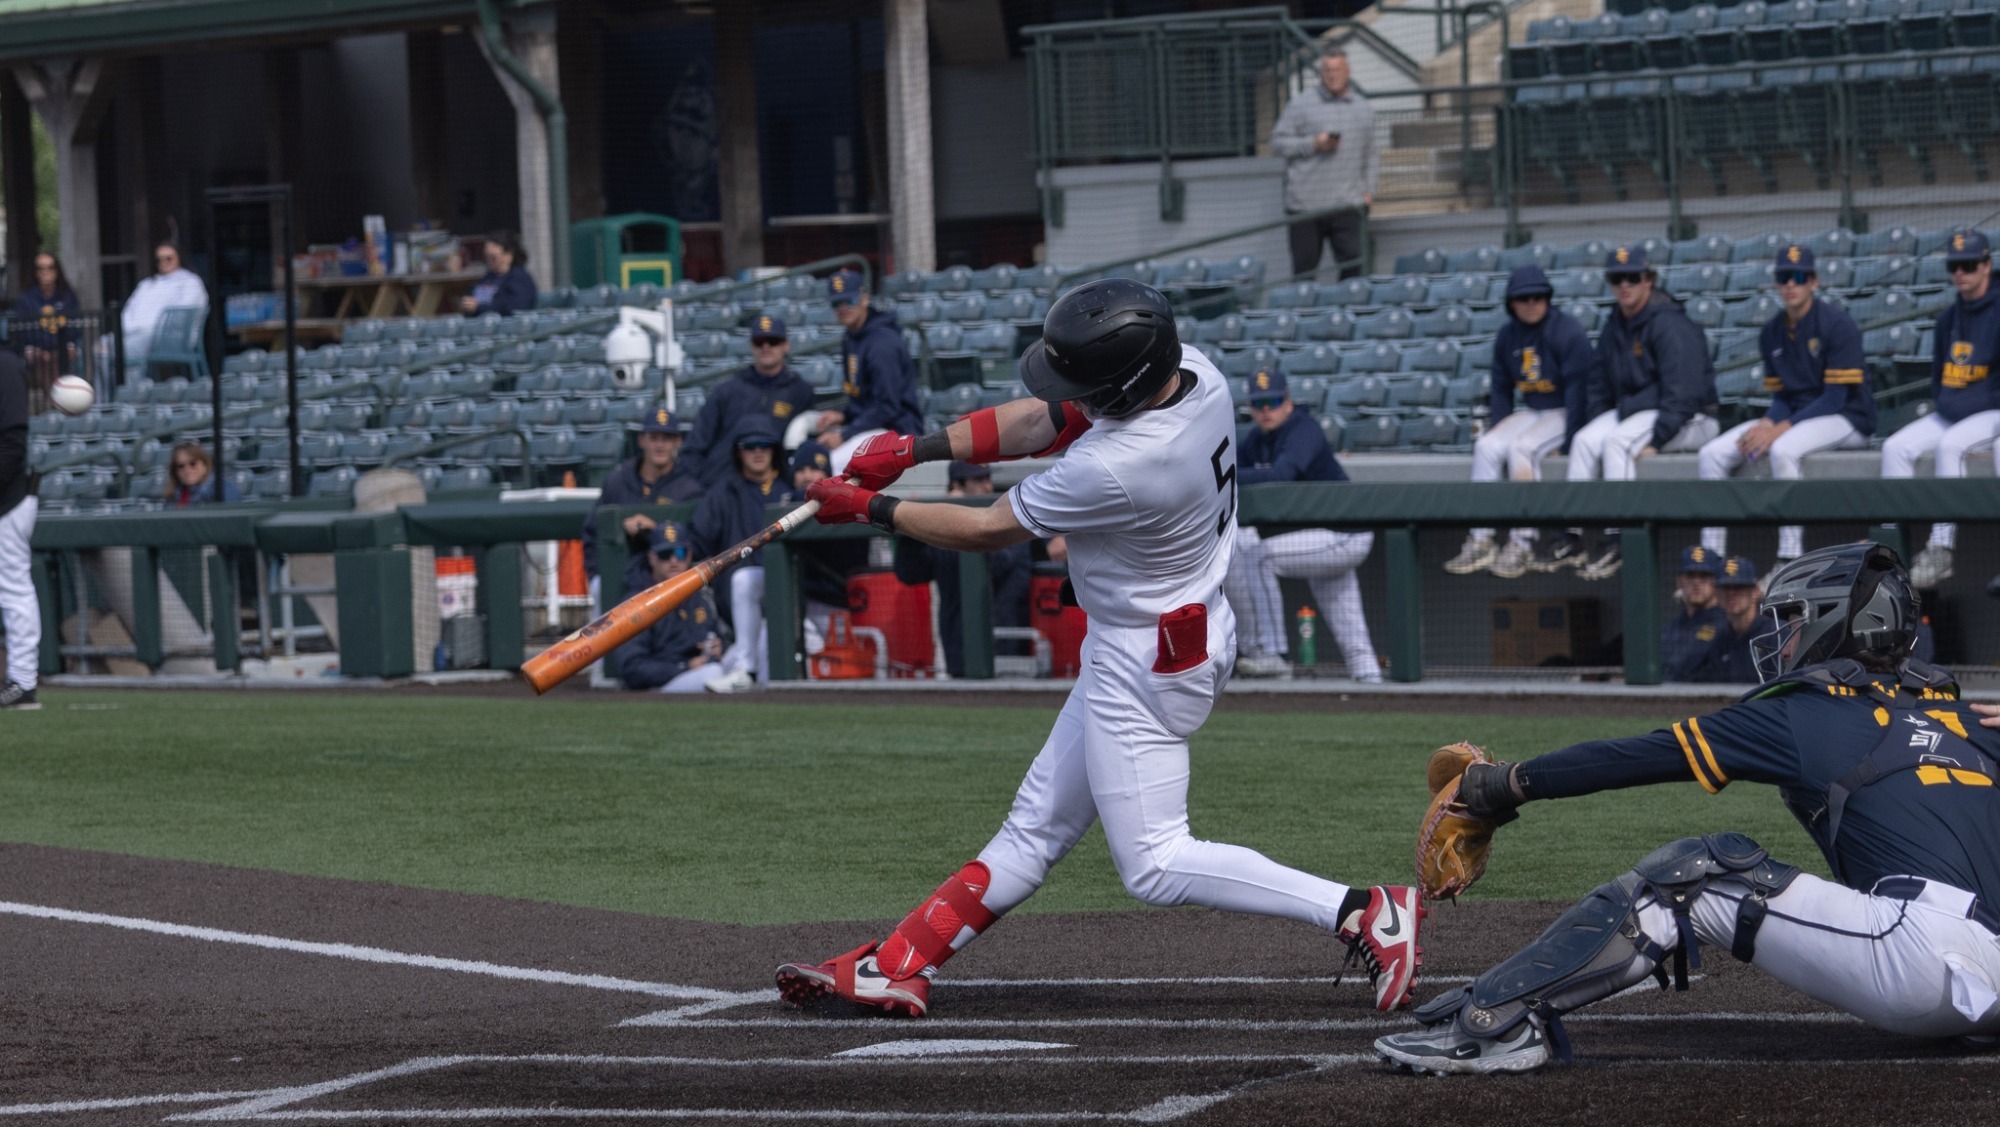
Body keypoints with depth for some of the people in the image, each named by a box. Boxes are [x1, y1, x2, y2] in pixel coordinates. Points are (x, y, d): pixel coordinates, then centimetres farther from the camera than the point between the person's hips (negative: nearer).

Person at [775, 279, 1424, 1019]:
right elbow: (1044, 422, 4)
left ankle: (1363, 913, -7)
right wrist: (915, 449, -3)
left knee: (1154, 866, -4)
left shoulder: (1119, 471, -33)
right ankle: (894, 970, 22)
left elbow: (987, 531, -18)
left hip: (1148, 660, -10)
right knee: (1038, 825, 14)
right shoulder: (1195, 376, -8)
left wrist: (871, 510, -6)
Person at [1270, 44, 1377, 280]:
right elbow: (1278, 142, 1)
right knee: (1304, 265, 4)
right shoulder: (1300, 106, 2)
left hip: (1348, 205, 2)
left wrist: (1369, 188, 9)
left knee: (1352, 265, -7)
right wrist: (1313, 144, -11)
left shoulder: (1364, 109, 13)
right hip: (1306, 204, -2)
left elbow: (1370, 155, 21)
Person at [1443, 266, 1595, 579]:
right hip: (1530, 411, 7)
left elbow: (1579, 388, -15)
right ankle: (1480, 542, -21)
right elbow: (1500, 389, 14)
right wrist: (1496, 428, -1)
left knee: (1521, 447, -30)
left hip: (1564, 413, -6)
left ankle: (1523, 543, -30)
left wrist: (1567, 440, -21)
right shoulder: (1508, 336, 7)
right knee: (1486, 447, -17)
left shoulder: (1567, 332, -13)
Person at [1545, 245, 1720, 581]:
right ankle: (1572, 537, -16)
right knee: (1584, 440, -14)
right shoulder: (1613, 329, 11)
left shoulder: (1670, 324, -16)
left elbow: (1682, 392, -22)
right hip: (1631, 409, 8)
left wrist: (1656, 441, -26)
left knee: (1618, 441, -30)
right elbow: (1600, 388, 18)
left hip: (1688, 419, -8)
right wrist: (1592, 427, 3)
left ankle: (1617, 540, -31)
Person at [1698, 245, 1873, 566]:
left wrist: (1781, 428, -24)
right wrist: (1766, 425, -12)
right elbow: (1779, 395, 12)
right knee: (1712, 453, -7)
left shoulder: (1836, 324, -13)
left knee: (1782, 449, -37)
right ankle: (1711, 558, -8)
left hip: (1846, 420, -7)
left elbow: (1836, 398, -18)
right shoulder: (1772, 333, 8)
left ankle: (1790, 560, -33)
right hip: (1791, 417, 7)